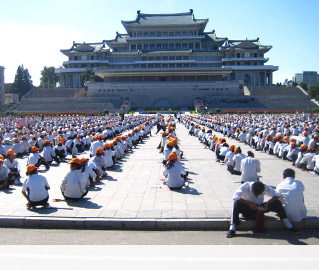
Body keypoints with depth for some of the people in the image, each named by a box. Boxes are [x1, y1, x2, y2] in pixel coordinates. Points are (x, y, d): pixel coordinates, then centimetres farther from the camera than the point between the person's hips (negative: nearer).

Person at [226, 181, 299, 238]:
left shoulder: (265, 187, -13)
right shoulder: (245, 186, -23)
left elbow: (277, 195, -9)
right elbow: (235, 197, -35)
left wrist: (268, 203, -26)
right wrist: (250, 203, -39)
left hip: (259, 209, 3)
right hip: (247, 210, -3)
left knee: (277, 203, -17)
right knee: (237, 203, -36)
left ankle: (289, 226, -9)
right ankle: (232, 229, -39)